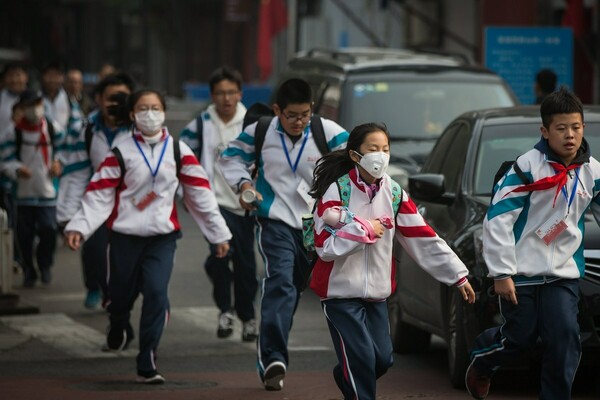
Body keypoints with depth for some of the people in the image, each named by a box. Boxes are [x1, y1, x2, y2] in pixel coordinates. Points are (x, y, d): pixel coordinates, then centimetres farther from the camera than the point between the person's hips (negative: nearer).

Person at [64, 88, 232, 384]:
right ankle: (118, 331, 44)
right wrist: (79, 226, -16)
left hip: (162, 237, 0)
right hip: (125, 235, 0)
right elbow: (99, 193, -4)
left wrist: (218, 234, 6)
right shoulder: (122, 152, -1)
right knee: (121, 294, 7)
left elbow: (200, 192, 6)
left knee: (156, 293, -15)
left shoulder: (178, 151, 3)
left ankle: (147, 365, -10)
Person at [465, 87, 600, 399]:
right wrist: (501, 273, -14)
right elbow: (497, 219, -13)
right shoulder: (529, 166, -13)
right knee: (520, 338, 4)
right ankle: (481, 363, 37)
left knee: (564, 342, -9)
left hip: (563, 274, 3)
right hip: (522, 271, -3)